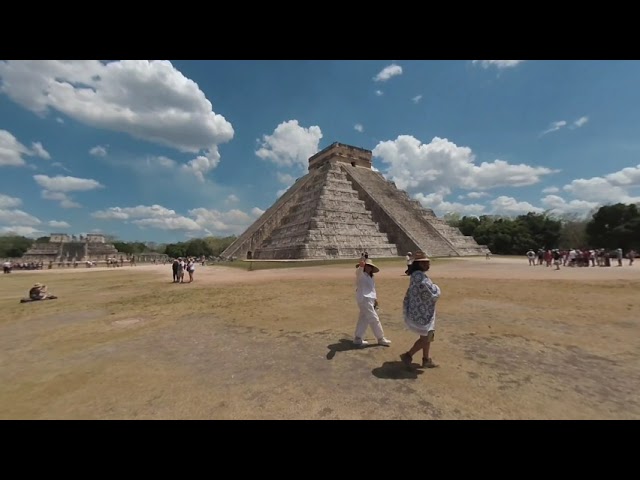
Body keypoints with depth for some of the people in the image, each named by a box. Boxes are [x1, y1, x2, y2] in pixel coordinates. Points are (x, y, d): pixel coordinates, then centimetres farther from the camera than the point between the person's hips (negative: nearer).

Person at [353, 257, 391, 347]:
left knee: (363, 319, 13)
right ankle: (381, 339, 13)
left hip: (370, 300, 9)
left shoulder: (370, 277, 18)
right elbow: (359, 271, -36)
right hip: (364, 300, -9)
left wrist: (375, 298, 23)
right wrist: (361, 266, -57)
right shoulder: (361, 274, -11)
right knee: (374, 319, -1)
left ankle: (358, 339, 22)